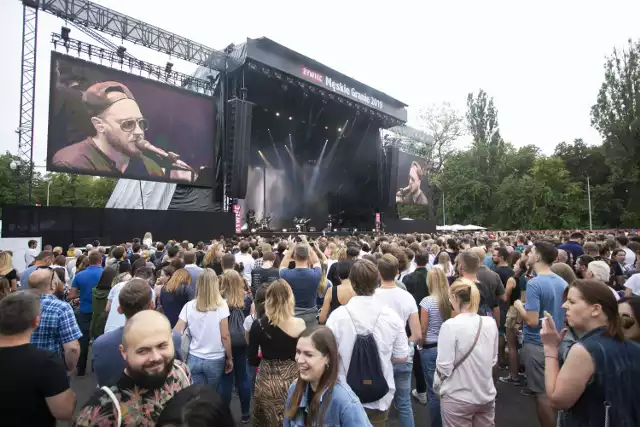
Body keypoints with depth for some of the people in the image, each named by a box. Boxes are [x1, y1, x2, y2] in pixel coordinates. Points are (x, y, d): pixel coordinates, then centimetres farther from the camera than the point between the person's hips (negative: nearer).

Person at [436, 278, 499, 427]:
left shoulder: (450, 325, -22)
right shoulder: (491, 323, -5)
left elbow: (444, 367, -18)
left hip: (458, 399, -4)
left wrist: (437, 381, 2)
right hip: (487, 396, 5)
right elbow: (493, 360, 7)